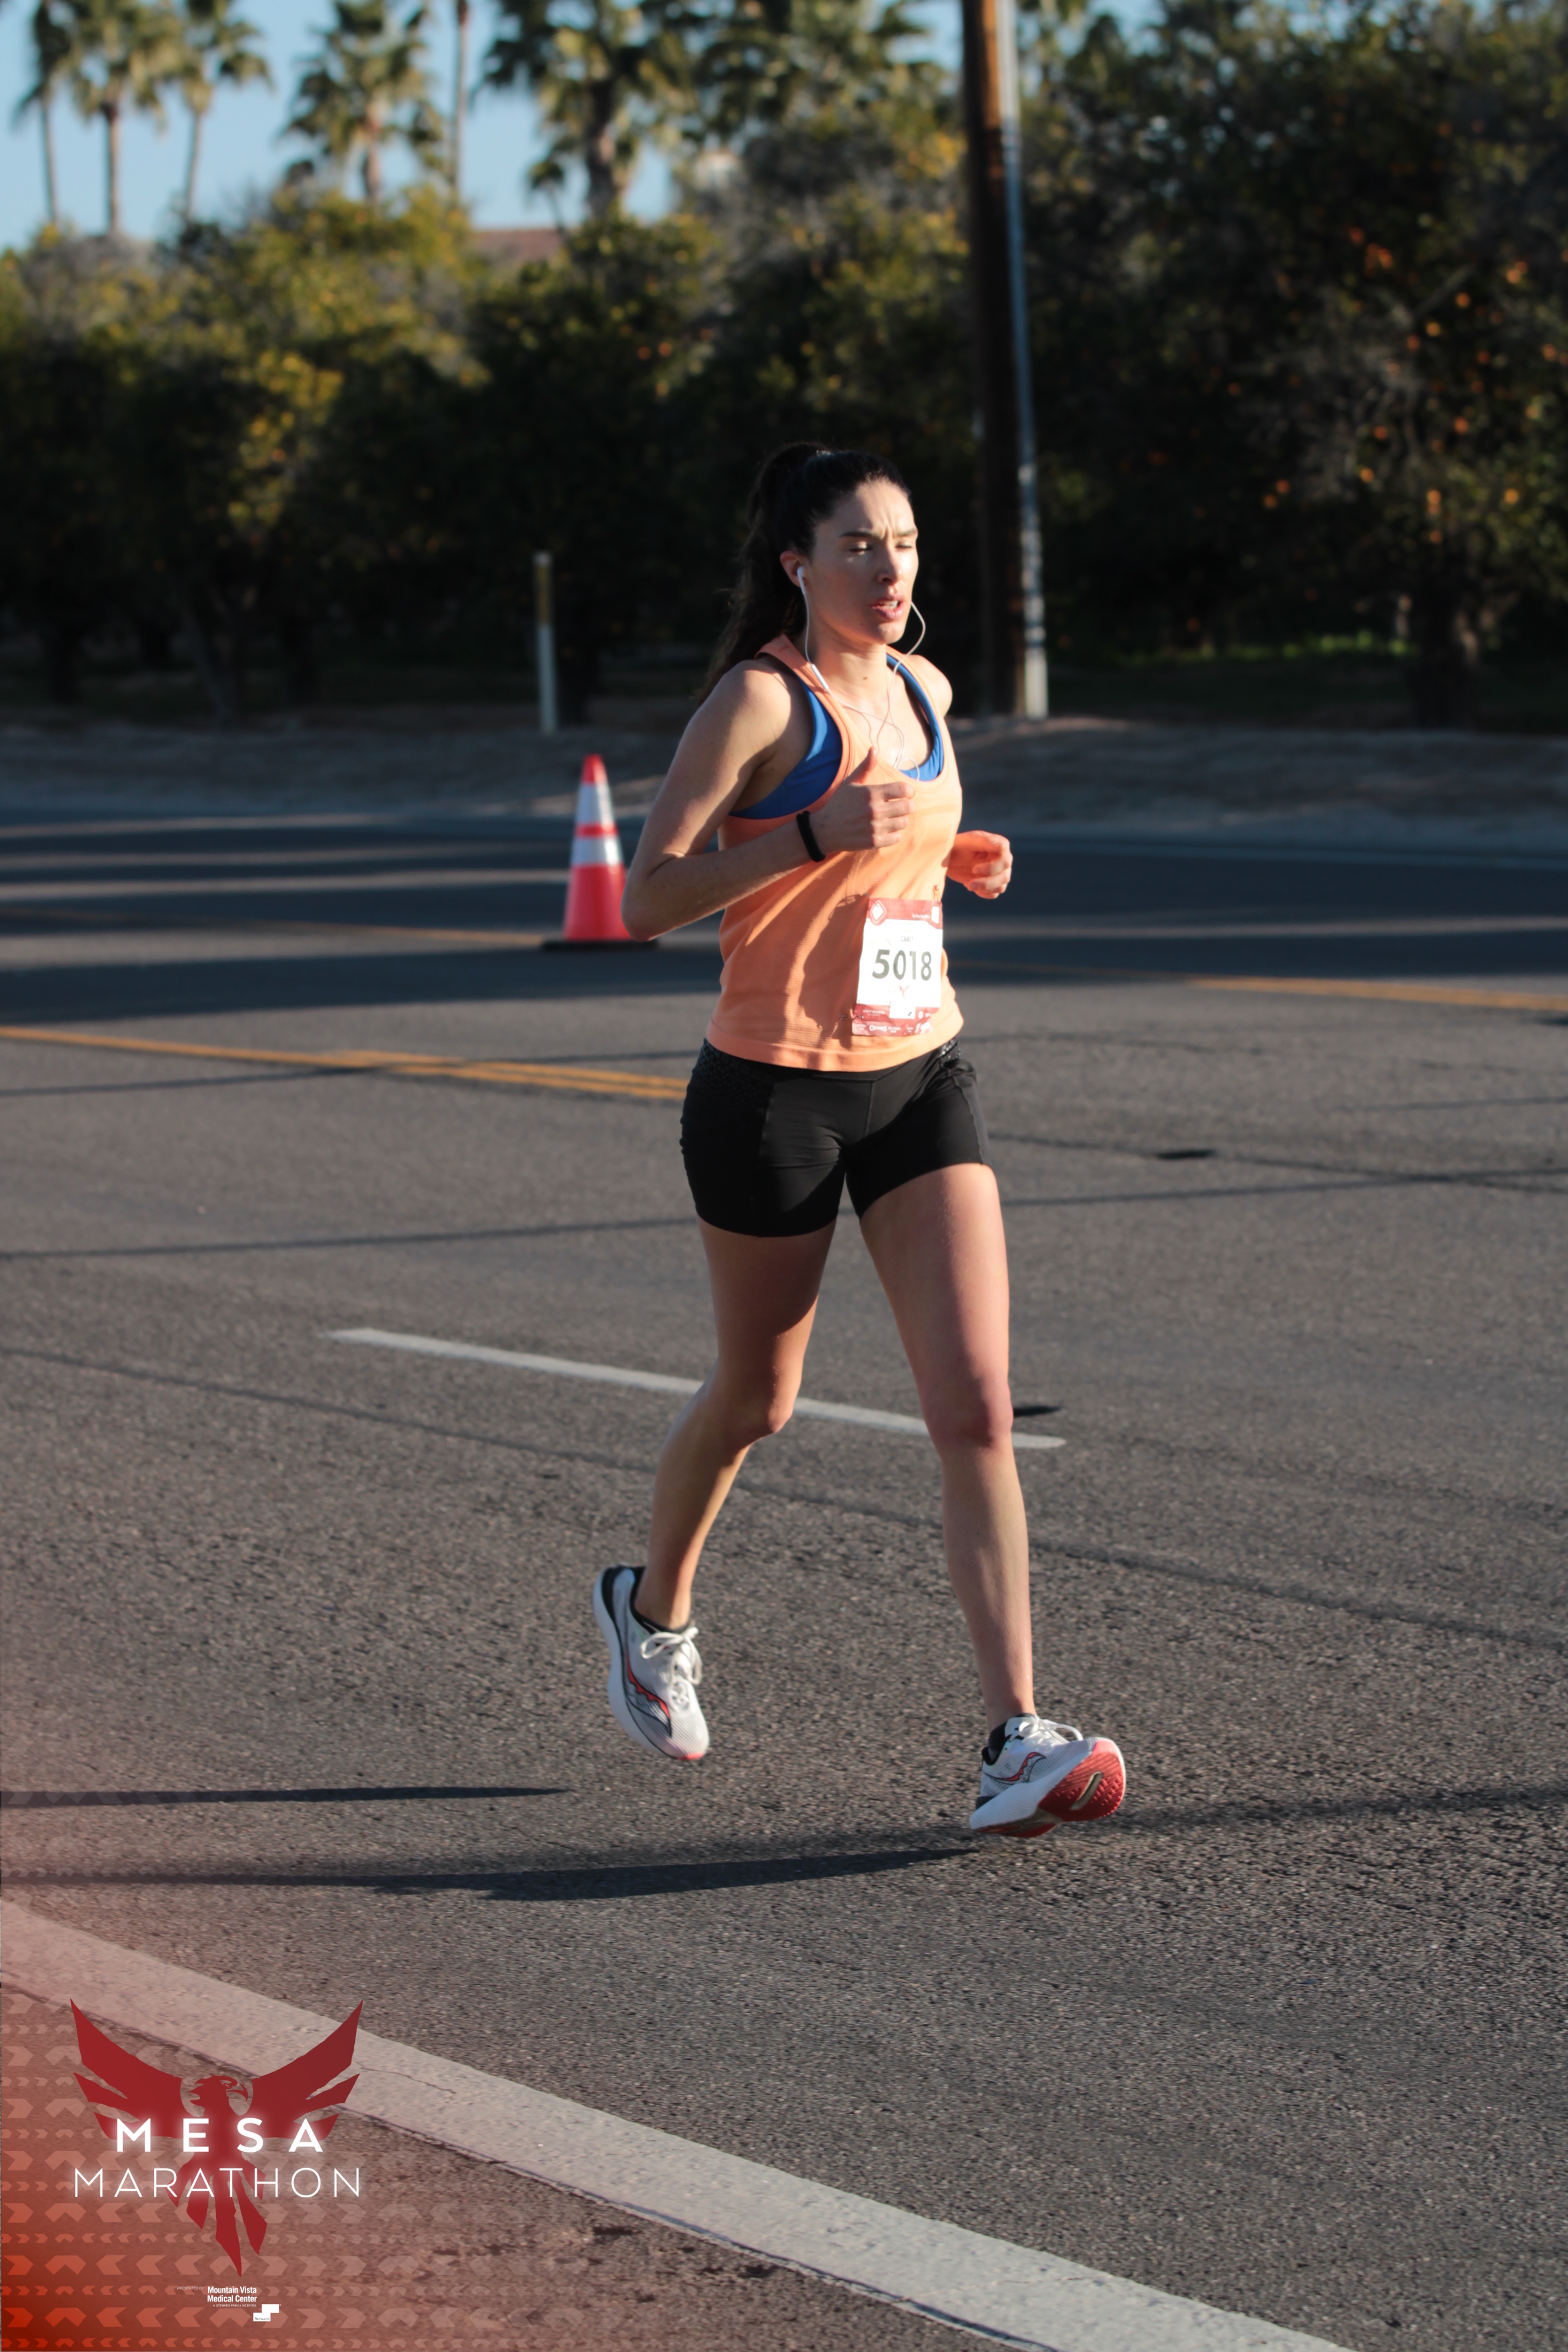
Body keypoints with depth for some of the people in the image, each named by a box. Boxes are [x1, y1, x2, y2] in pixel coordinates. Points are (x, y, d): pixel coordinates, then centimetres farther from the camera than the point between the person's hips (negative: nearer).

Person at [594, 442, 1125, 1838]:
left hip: (921, 1081, 5)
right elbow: (648, 899, -15)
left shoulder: (922, 690, 9)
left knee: (978, 1409, -9)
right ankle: (654, 1609, 44)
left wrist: (956, 864, 6)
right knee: (757, 1398, 13)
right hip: (774, 1092, -5)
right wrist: (817, 835, -25)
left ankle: (1017, 1741, -14)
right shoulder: (761, 699, -11)